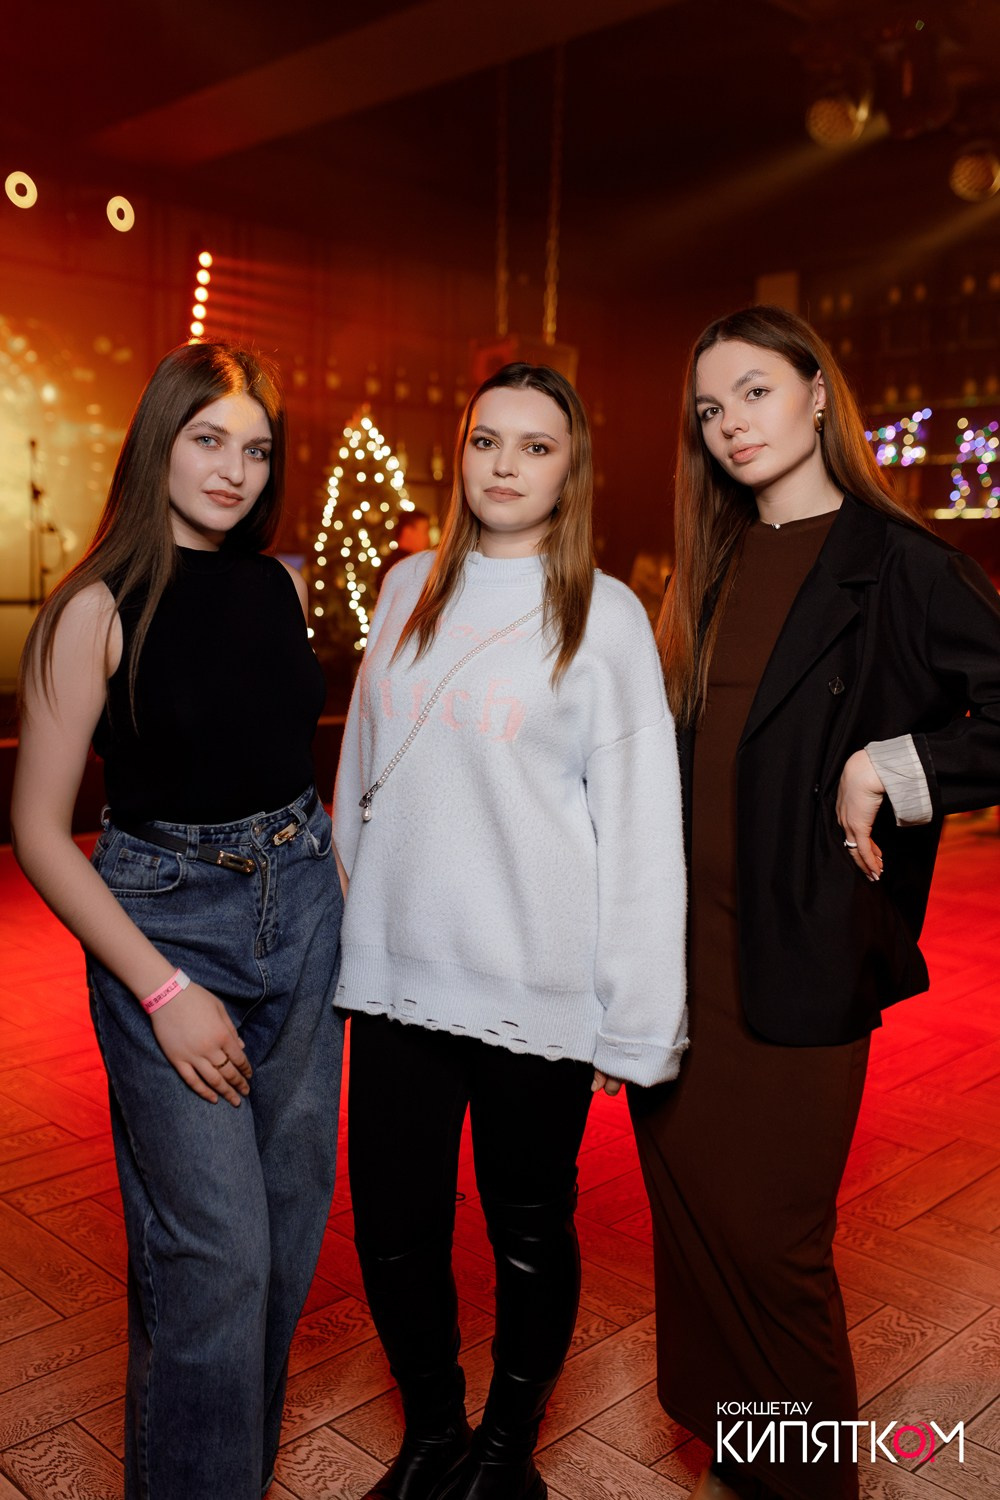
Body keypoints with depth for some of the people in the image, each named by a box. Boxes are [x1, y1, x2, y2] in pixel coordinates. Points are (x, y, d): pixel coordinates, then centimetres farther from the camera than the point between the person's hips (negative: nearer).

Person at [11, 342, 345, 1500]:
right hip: (164, 920, -5)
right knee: (215, 1254, -3)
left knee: (290, 1232, 14)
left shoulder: (280, 587, 5)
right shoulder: (97, 608, -11)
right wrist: (164, 990, -14)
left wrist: (345, 896, 10)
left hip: (299, 909, 5)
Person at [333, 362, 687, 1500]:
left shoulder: (606, 617, -4)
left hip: (536, 989, -3)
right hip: (396, 975, 4)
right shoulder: (409, 588, 9)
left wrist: (634, 1019, -9)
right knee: (393, 1232, 11)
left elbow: (642, 826, -7)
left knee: (530, 1236, 11)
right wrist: (339, 925, 17)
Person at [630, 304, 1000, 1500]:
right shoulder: (720, 566, 12)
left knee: (766, 1237, 3)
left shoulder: (894, 564, -9)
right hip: (683, 942, 7)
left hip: (798, 959, -6)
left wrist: (887, 771, -18)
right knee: (692, 1216, 15)